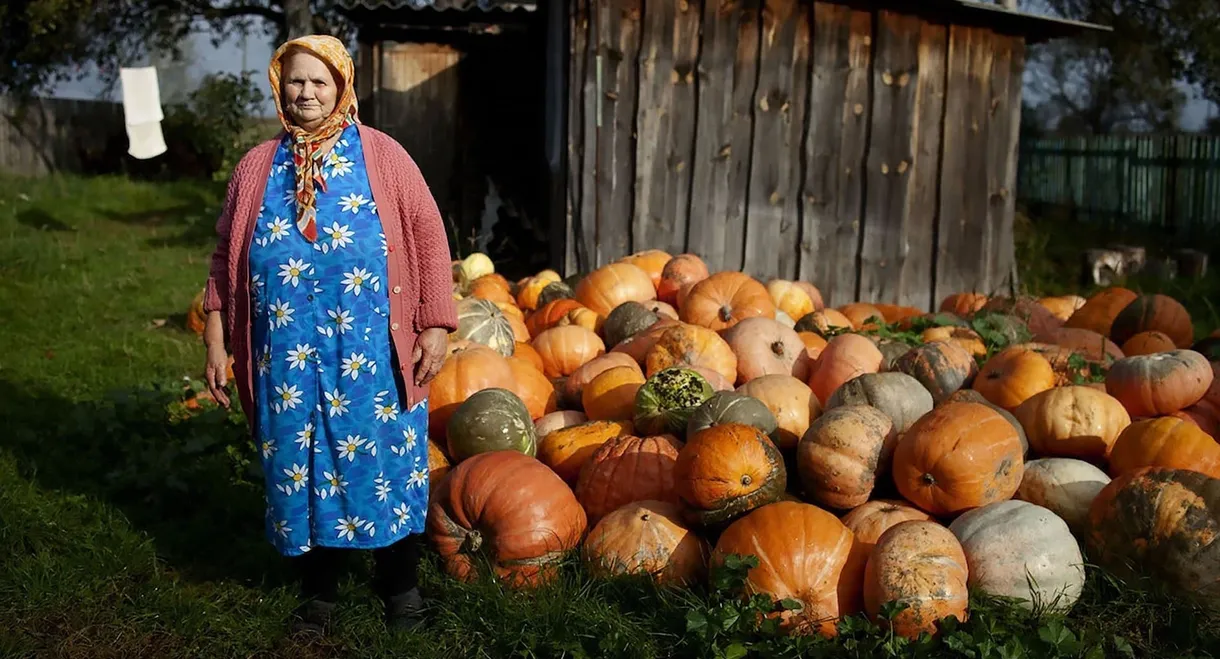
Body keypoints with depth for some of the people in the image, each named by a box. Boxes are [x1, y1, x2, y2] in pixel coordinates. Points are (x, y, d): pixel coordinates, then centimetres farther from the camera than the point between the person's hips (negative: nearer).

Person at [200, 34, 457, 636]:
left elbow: (428, 238, 0)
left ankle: (399, 583, 23)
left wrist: (435, 325, -6)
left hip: (371, 350, -2)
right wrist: (216, 343, 7)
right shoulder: (257, 167, 10)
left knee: (385, 456, 4)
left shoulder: (381, 155, 2)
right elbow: (226, 258, 11)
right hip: (287, 353, 3)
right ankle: (319, 588, 27)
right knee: (297, 461, 9)